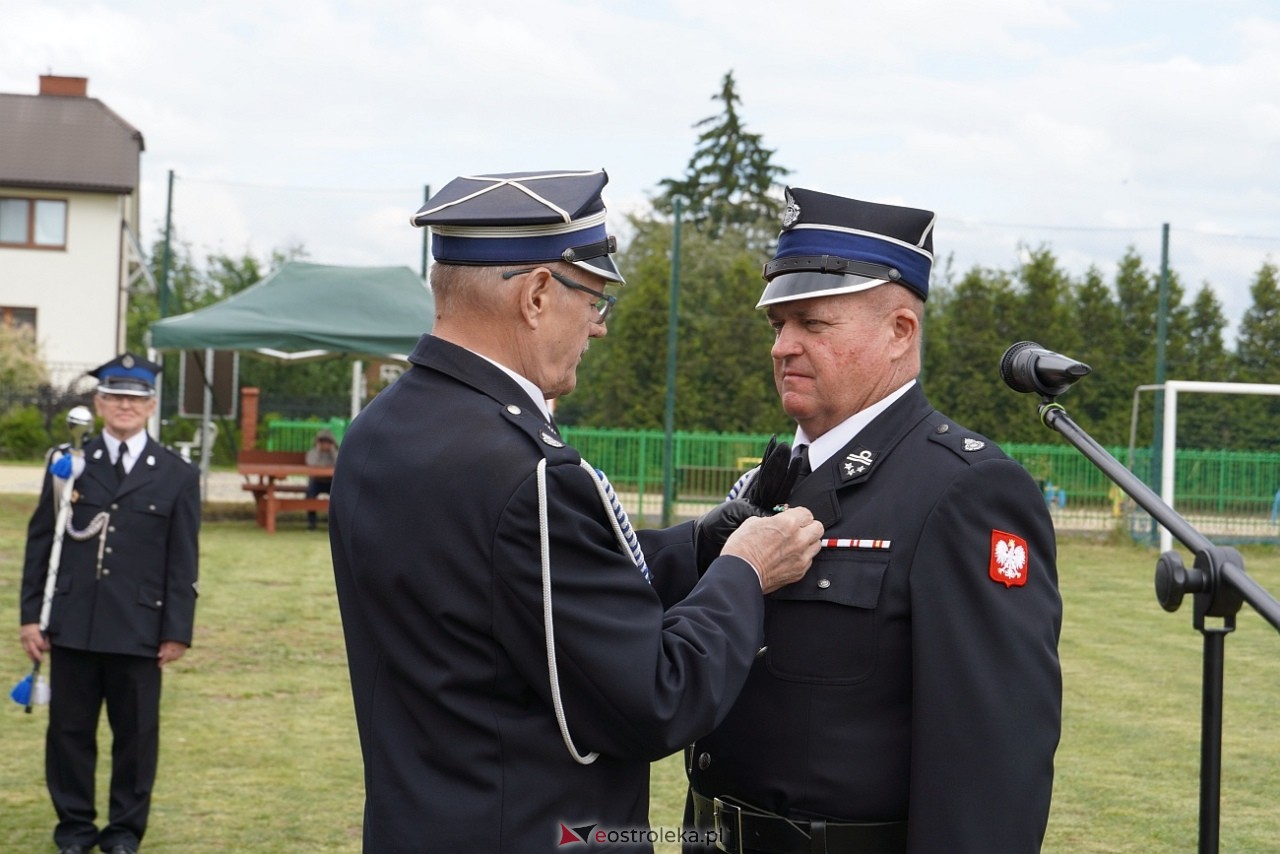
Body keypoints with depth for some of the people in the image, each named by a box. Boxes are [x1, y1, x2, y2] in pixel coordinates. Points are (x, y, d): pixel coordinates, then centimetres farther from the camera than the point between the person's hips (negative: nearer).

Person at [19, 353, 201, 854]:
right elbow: (40, 544, 7)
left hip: (139, 630, -1)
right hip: (72, 625, 1)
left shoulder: (177, 476, 4)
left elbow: (183, 563, 2)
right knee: (69, 729, 7)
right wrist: (31, 615, 1)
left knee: (135, 733, 5)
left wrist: (177, 631, -3)